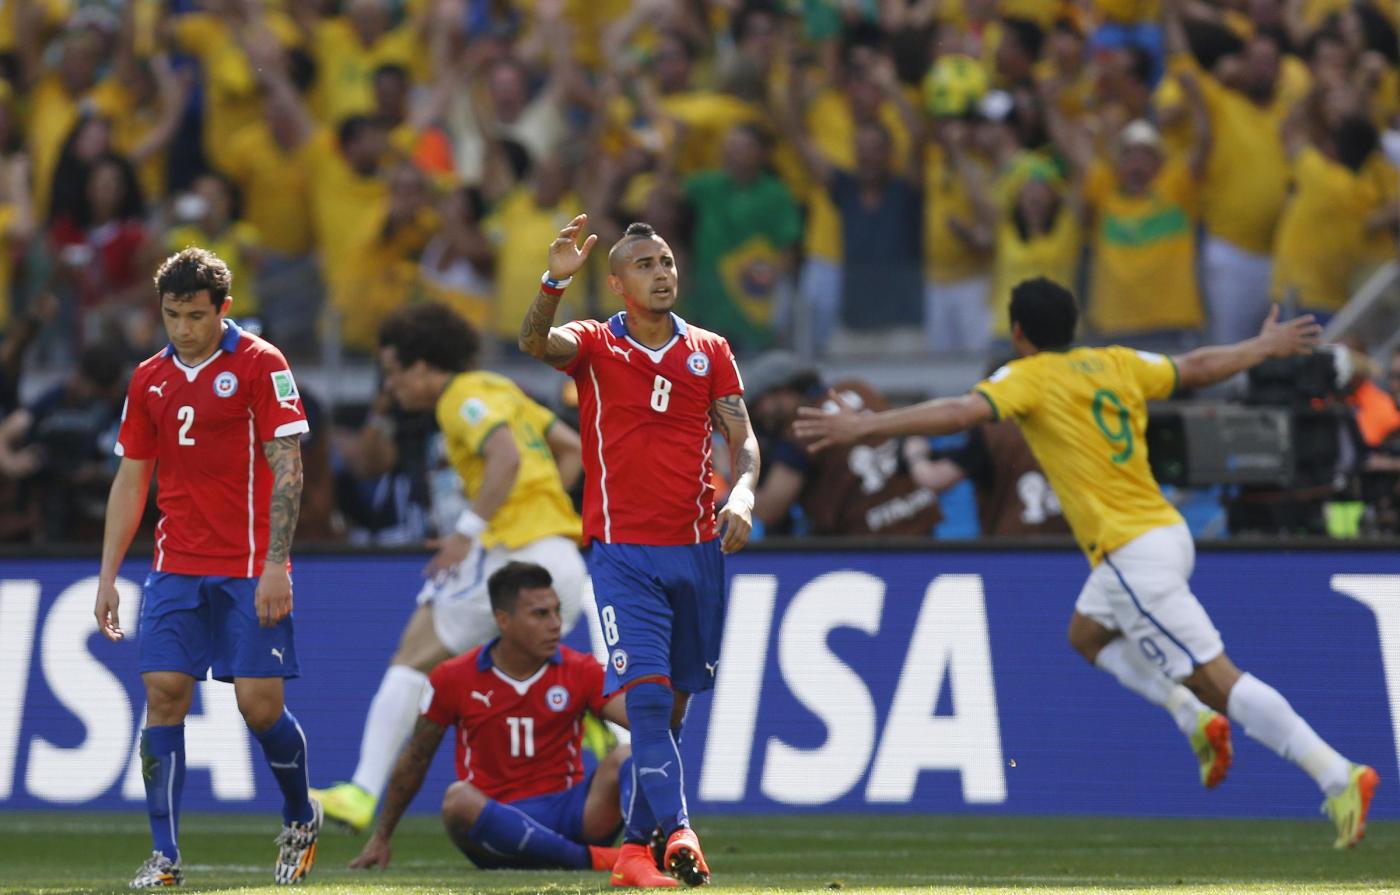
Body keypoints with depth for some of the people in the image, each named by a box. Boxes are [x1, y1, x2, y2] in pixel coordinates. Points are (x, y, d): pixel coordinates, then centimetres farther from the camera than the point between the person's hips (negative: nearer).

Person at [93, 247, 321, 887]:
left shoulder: (258, 365, -5)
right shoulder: (149, 380, 11)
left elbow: (287, 468, -8)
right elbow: (130, 481, 16)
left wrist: (275, 565, -16)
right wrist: (108, 576, 10)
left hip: (250, 568, -4)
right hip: (175, 568, 4)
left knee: (260, 705, -6)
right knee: (163, 695, -7)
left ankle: (300, 818, 22)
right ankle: (164, 856, -6)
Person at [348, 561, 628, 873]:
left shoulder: (579, 671, 3)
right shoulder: (454, 679, 2)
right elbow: (415, 761, 12)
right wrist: (380, 838, 16)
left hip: (568, 813, 1)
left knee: (624, 759, -24)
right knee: (458, 799, -36)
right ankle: (590, 858, -40)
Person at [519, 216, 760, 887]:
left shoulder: (710, 353, 10)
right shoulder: (595, 346, 1)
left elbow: (742, 437, 6)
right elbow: (534, 342, -19)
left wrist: (742, 494, -15)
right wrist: (556, 281, -38)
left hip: (697, 549, 4)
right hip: (623, 549, -4)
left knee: (674, 705, 8)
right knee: (646, 693, -18)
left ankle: (634, 845, 19)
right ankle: (676, 832, -28)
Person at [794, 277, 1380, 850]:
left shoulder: (1029, 378, -6)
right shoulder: (1115, 364, 14)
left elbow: (963, 412, -22)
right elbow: (1196, 368, 27)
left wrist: (866, 426, -24)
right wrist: (1265, 347, 44)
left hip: (1135, 554, -8)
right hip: (1166, 531, 8)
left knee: (1219, 679, -10)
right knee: (1087, 632, 30)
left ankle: (1340, 777, -18)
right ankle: (1195, 719, 15)